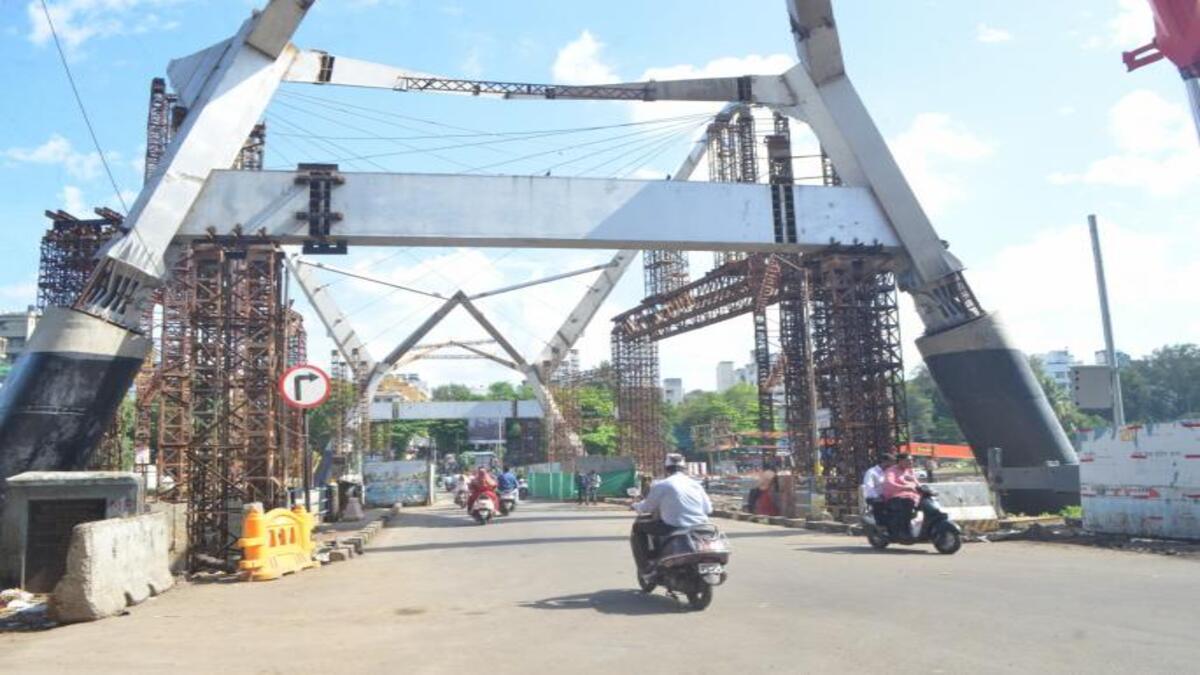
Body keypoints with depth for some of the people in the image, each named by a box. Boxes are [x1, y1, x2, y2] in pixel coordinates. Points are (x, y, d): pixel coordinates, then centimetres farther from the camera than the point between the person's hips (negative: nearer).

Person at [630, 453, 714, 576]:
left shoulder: (661, 485, -4)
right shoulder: (696, 484, 11)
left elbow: (647, 507, 4)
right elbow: (708, 509, 11)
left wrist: (636, 506, 27)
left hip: (673, 528, -5)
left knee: (638, 527, 14)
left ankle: (644, 567, 6)